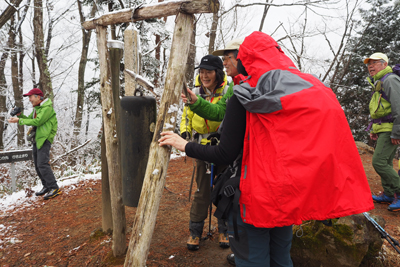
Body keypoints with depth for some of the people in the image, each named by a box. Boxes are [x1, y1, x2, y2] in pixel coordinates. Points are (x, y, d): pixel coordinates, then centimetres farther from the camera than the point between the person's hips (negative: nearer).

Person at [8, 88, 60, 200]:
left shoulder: (47, 108, -13)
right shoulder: (36, 108, 18)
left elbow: (37, 122, -20)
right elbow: (30, 119, 18)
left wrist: (19, 121, -14)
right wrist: (20, 115, 1)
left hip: (44, 138, -10)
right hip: (36, 138, 10)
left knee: (42, 164, -18)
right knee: (37, 165, 10)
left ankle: (54, 188, -16)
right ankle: (46, 187, 19)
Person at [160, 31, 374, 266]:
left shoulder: (243, 99, -14)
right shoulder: (313, 90, 1)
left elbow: (226, 155, -13)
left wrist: (184, 145, -3)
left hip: (255, 195, -5)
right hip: (290, 193, 6)